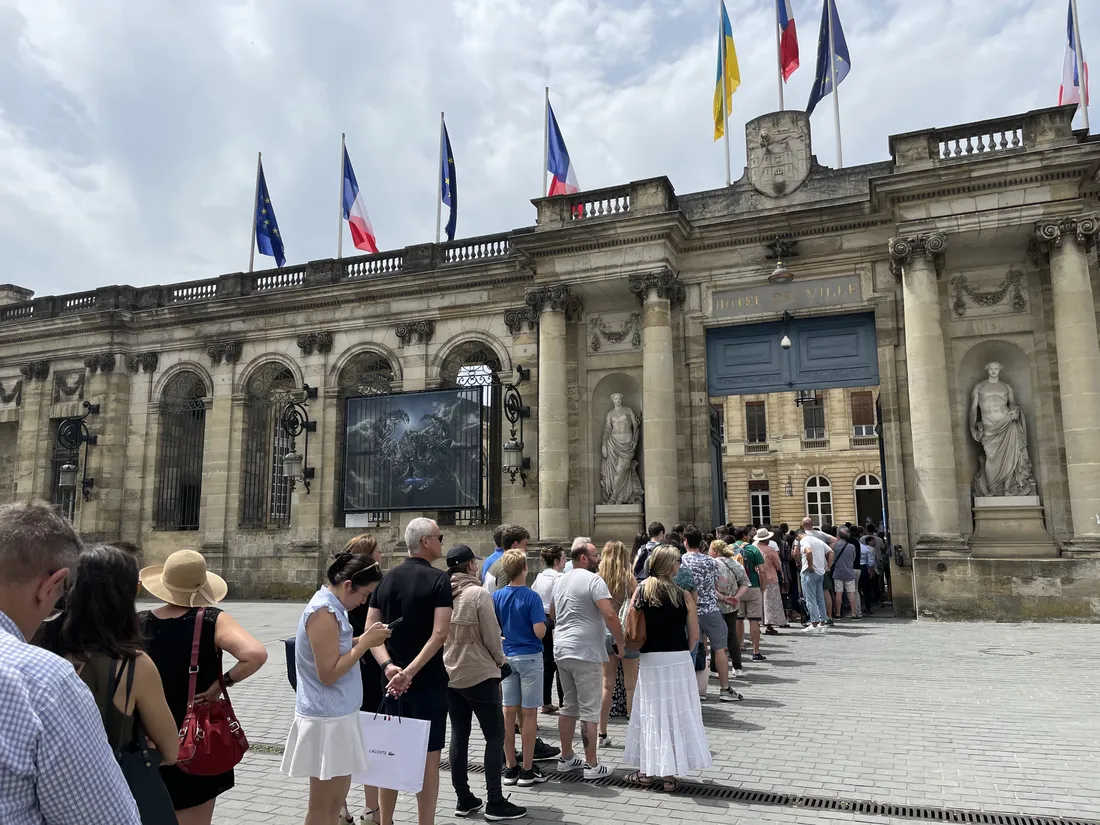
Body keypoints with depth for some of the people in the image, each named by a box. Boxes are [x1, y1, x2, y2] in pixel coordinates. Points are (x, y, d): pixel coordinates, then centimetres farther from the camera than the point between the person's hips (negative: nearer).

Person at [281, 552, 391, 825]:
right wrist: (365, 642, -20)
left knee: (338, 794, 19)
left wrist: (363, 639, 3)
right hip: (327, 718, -10)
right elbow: (328, 674, -24)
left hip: (337, 714, 10)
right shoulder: (323, 612, -22)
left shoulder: (331, 607, 8)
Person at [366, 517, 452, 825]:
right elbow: (440, 633, -22)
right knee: (428, 758, 4)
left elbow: (370, 629, 0)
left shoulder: (387, 579, 6)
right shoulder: (438, 579, -12)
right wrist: (411, 671, -20)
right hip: (428, 682, -6)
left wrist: (388, 667, -10)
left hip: (392, 681, 6)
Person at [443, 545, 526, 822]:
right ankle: (495, 803, 4)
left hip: (448, 675, 6)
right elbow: (491, 637, -14)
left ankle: (463, 799, 20)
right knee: (495, 735, 3)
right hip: (480, 674, -6)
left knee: (459, 736, 13)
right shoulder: (478, 594, -17)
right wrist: (500, 660, 3)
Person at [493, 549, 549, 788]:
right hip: (529, 656, -5)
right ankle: (527, 770, 8)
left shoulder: (496, 596, 0)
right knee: (529, 713, 2)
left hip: (506, 656, 5)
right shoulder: (531, 596, -14)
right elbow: (539, 631, -18)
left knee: (509, 711, 9)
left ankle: (510, 768, 16)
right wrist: (544, 621, 2)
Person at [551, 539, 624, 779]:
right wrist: (620, 642, -9)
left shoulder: (560, 581, 13)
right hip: (585, 653, -8)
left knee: (568, 706, 18)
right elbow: (610, 615, -21)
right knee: (589, 710, 0)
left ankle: (566, 757, 26)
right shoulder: (593, 580, -13)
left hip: (561, 651, 8)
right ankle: (591, 765, 6)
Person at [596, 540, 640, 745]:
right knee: (631, 685, 9)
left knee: (607, 684, 13)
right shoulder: (629, 578, -10)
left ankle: (602, 734, 17)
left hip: (604, 633, 3)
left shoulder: (597, 578, -4)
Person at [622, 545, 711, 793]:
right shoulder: (684, 596, -7)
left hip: (649, 661, 2)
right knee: (676, 713, 9)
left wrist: (643, 648, 11)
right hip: (678, 660, -1)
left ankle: (648, 771, 22)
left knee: (650, 713, 13)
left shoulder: (640, 593, -3)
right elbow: (694, 636, -4)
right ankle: (670, 774, 15)